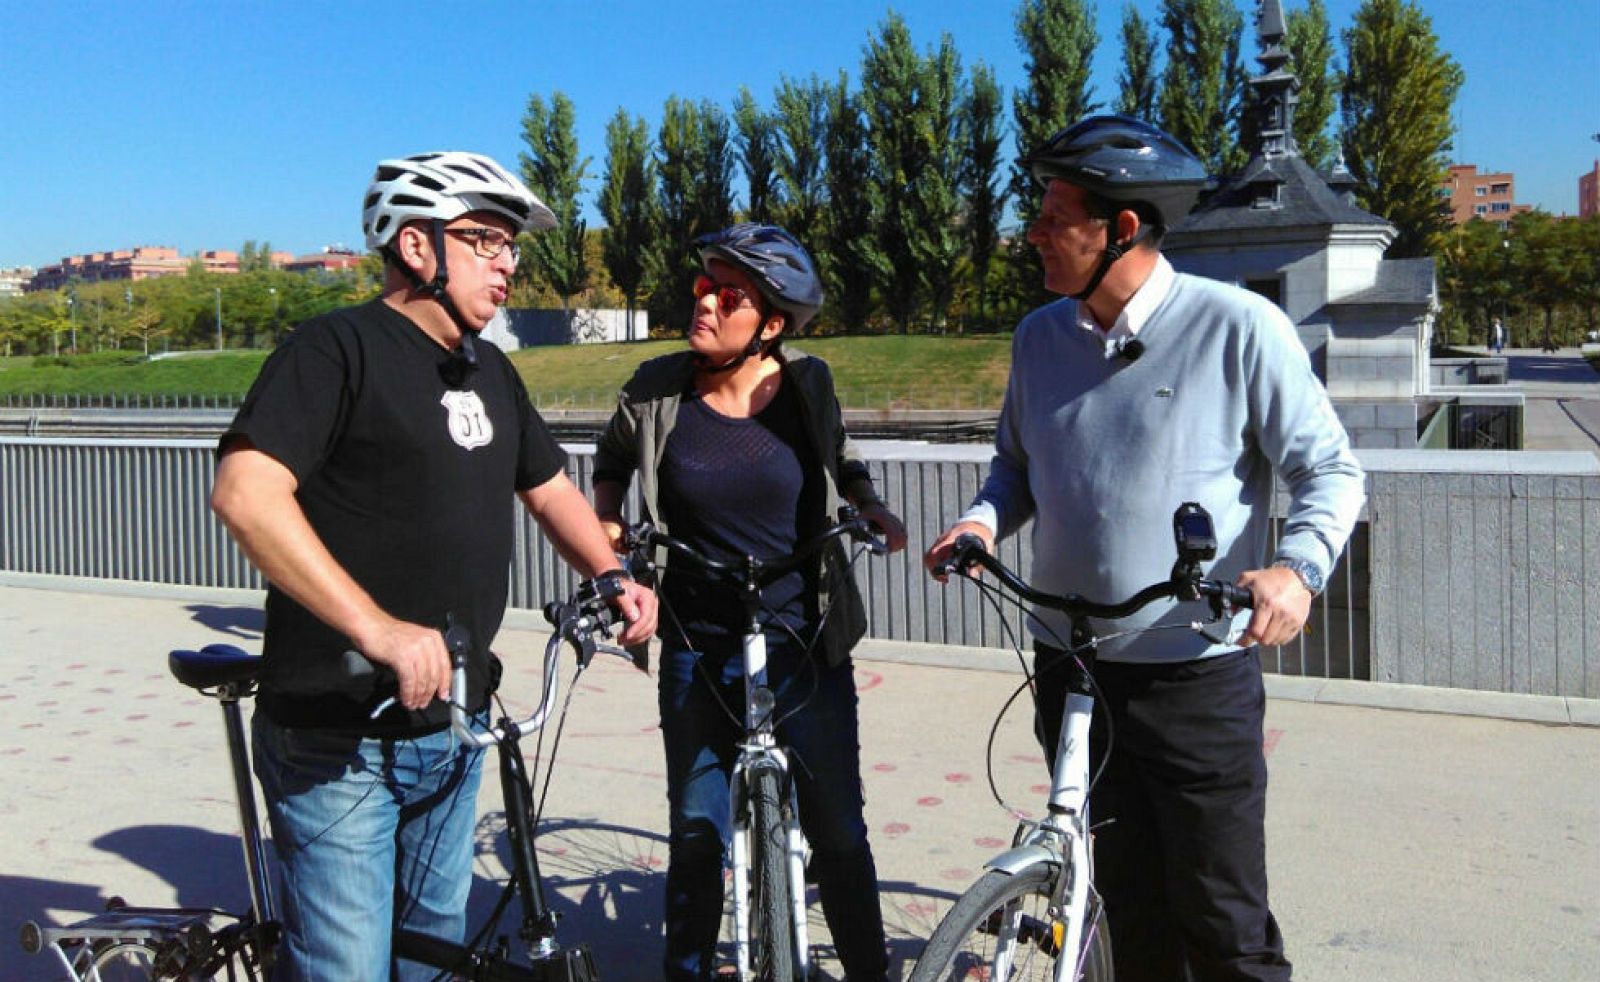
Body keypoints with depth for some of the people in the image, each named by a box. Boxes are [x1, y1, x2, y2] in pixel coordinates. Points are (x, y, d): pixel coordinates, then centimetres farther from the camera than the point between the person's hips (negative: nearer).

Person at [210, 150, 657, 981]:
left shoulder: (489, 370, 12)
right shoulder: (337, 348, -14)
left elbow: (548, 486, 22)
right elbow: (245, 492, -27)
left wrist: (612, 577, 5)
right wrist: (377, 628, -35)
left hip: (454, 727, 8)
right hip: (339, 739, -8)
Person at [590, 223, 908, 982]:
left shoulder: (808, 386, -6)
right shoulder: (658, 389, -6)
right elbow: (613, 457, 15)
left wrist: (874, 512, -4)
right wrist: (607, 522, -1)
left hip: (806, 649, 0)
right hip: (698, 655, 1)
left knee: (837, 831, 7)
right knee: (696, 833, 12)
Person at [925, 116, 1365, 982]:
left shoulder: (1238, 327, -11)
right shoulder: (1040, 336, 4)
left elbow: (1330, 467, -6)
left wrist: (1298, 568, -24)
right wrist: (984, 519, -6)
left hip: (1196, 674, -4)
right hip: (1070, 668, 5)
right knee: (1129, 904, 17)